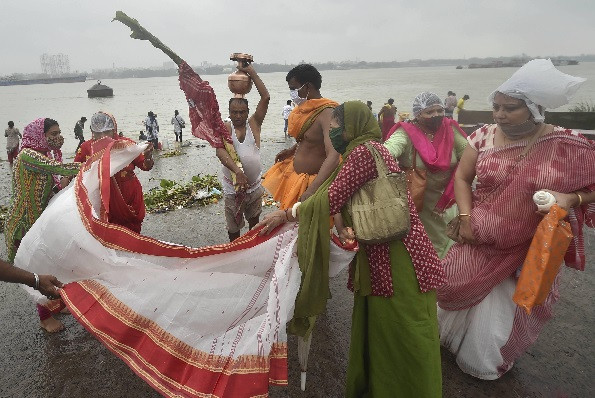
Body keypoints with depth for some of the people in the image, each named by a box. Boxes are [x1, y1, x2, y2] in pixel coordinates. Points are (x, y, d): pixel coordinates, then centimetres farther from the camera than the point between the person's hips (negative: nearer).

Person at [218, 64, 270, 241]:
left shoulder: (254, 124, -2)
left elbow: (266, 98, -11)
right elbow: (220, 152, -25)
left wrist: (252, 73, -12)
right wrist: (237, 171, -40)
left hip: (255, 185, 2)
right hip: (232, 187, -2)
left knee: (254, 221, 19)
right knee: (233, 226, 10)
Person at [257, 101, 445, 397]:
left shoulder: (365, 150, -15)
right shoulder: (360, 152, 16)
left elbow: (329, 200, -18)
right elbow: (340, 199, 8)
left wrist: (285, 214, -6)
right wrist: (342, 223, -13)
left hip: (398, 259, -10)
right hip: (377, 255, 10)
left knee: (404, 337, 6)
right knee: (374, 330, 20)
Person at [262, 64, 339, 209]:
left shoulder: (327, 113, -24)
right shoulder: (306, 109, 4)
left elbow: (333, 157, -36)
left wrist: (312, 190, -45)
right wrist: (291, 150, 9)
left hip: (313, 180, -8)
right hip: (295, 174, 9)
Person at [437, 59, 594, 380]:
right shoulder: (484, 136, -8)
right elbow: (462, 177, 0)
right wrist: (466, 219, -9)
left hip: (529, 249, -1)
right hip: (480, 243, 1)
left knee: (506, 310, 13)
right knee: (458, 289, 12)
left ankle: (488, 363, 43)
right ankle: (451, 337, 46)